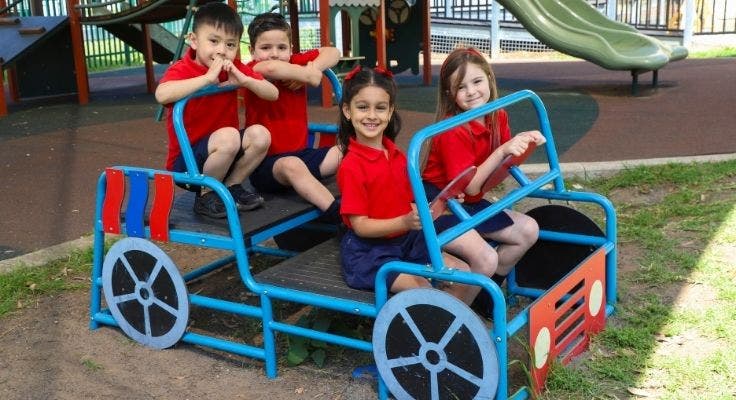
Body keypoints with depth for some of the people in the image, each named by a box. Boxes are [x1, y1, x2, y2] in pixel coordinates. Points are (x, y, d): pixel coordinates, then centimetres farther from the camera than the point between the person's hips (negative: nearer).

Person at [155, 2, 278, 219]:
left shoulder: (235, 68, 3)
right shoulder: (181, 69, -14)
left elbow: (273, 94, -2)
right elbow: (162, 95, -38)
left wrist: (244, 80, -19)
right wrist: (207, 78, -35)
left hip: (223, 156, 6)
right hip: (186, 162, -6)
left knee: (259, 134, -19)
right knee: (228, 136, -33)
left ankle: (231, 187, 2)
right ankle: (206, 195, -9)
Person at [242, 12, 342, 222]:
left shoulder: (295, 64, 6)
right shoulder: (252, 71, -10)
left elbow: (332, 52, 8)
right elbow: (271, 68, -34)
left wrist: (312, 69, -11)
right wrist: (310, 76, -20)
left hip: (301, 153, 7)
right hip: (266, 163, -7)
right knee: (292, 165, -36)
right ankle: (337, 212, -41)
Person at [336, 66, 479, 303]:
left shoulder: (397, 156, 7)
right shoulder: (352, 166, -17)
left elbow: (407, 204, 12)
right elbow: (360, 226, -18)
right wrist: (405, 222, -30)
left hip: (406, 241, 7)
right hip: (369, 252, -7)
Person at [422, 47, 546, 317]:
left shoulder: (498, 117, 0)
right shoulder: (452, 132, -23)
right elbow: (470, 186, -24)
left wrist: (523, 142, -14)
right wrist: (502, 151, -31)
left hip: (470, 203, 9)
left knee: (528, 231, 6)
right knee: (486, 259, -28)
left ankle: (484, 296, 16)